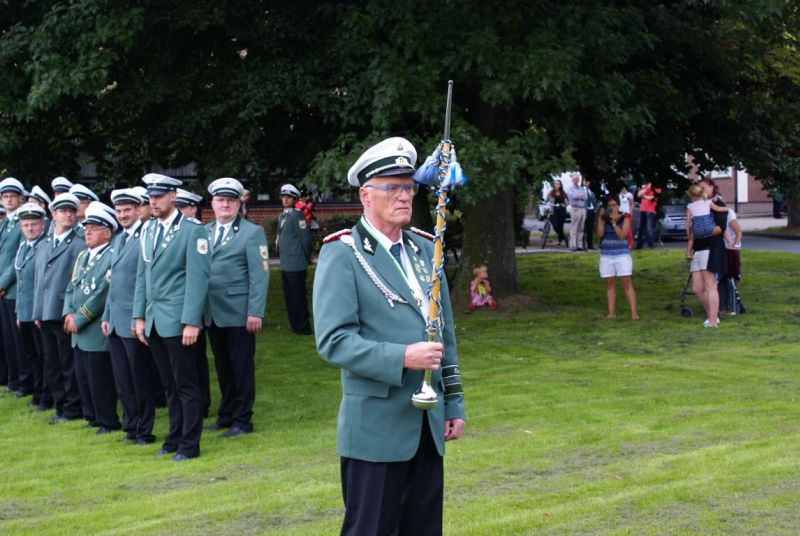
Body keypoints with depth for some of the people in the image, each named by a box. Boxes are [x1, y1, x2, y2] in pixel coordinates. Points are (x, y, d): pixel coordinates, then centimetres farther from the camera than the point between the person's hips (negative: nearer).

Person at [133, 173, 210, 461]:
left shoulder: (192, 231, -8)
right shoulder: (148, 229, 12)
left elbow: (198, 278, -12)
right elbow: (142, 274, 16)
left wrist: (192, 322, -16)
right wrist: (139, 316, 11)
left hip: (178, 321, -6)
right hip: (153, 320, 6)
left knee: (186, 384, 0)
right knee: (170, 384, 14)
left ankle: (189, 445, 7)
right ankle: (174, 438, 23)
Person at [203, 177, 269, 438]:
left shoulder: (252, 232, -3)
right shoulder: (204, 232, 12)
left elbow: (259, 275, -8)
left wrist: (255, 312, -15)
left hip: (238, 313, -5)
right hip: (212, 313, 5)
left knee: (242, 367, 1)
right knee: (223, 367, 13)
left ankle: (242, 420, 8)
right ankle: (226, 415, 23)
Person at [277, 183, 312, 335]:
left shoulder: (296, 215, -13)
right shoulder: (282, 216, 14)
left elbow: (305, 238, -13)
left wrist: (306, 258, -6)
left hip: (296, 265, -9)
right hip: (285, 264, 9)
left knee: (298, 297, -2)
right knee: (289, 298, 14)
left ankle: (303, 328, 6)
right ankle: (295, 325, 23)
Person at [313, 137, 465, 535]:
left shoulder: (424, 249, 13)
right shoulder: (342, 254, -8)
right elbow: (333, 340, -17)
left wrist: (454, 404, 16)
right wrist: (402, 358, -25)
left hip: (429, 426, 6)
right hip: (376, 429, -6)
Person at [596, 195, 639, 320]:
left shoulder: (624, 219, 1)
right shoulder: (603, 219, 7)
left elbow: (622, 235, -12)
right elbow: (600, 234, -7)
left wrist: (614, 222, -17)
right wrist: (601, 219, -11)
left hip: (622, 255, -3)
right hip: (606, 255, 3)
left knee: (627, 283, -7)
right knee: (610, 284, 5)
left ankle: (634, 312, -10)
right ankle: (611, 312, 8)